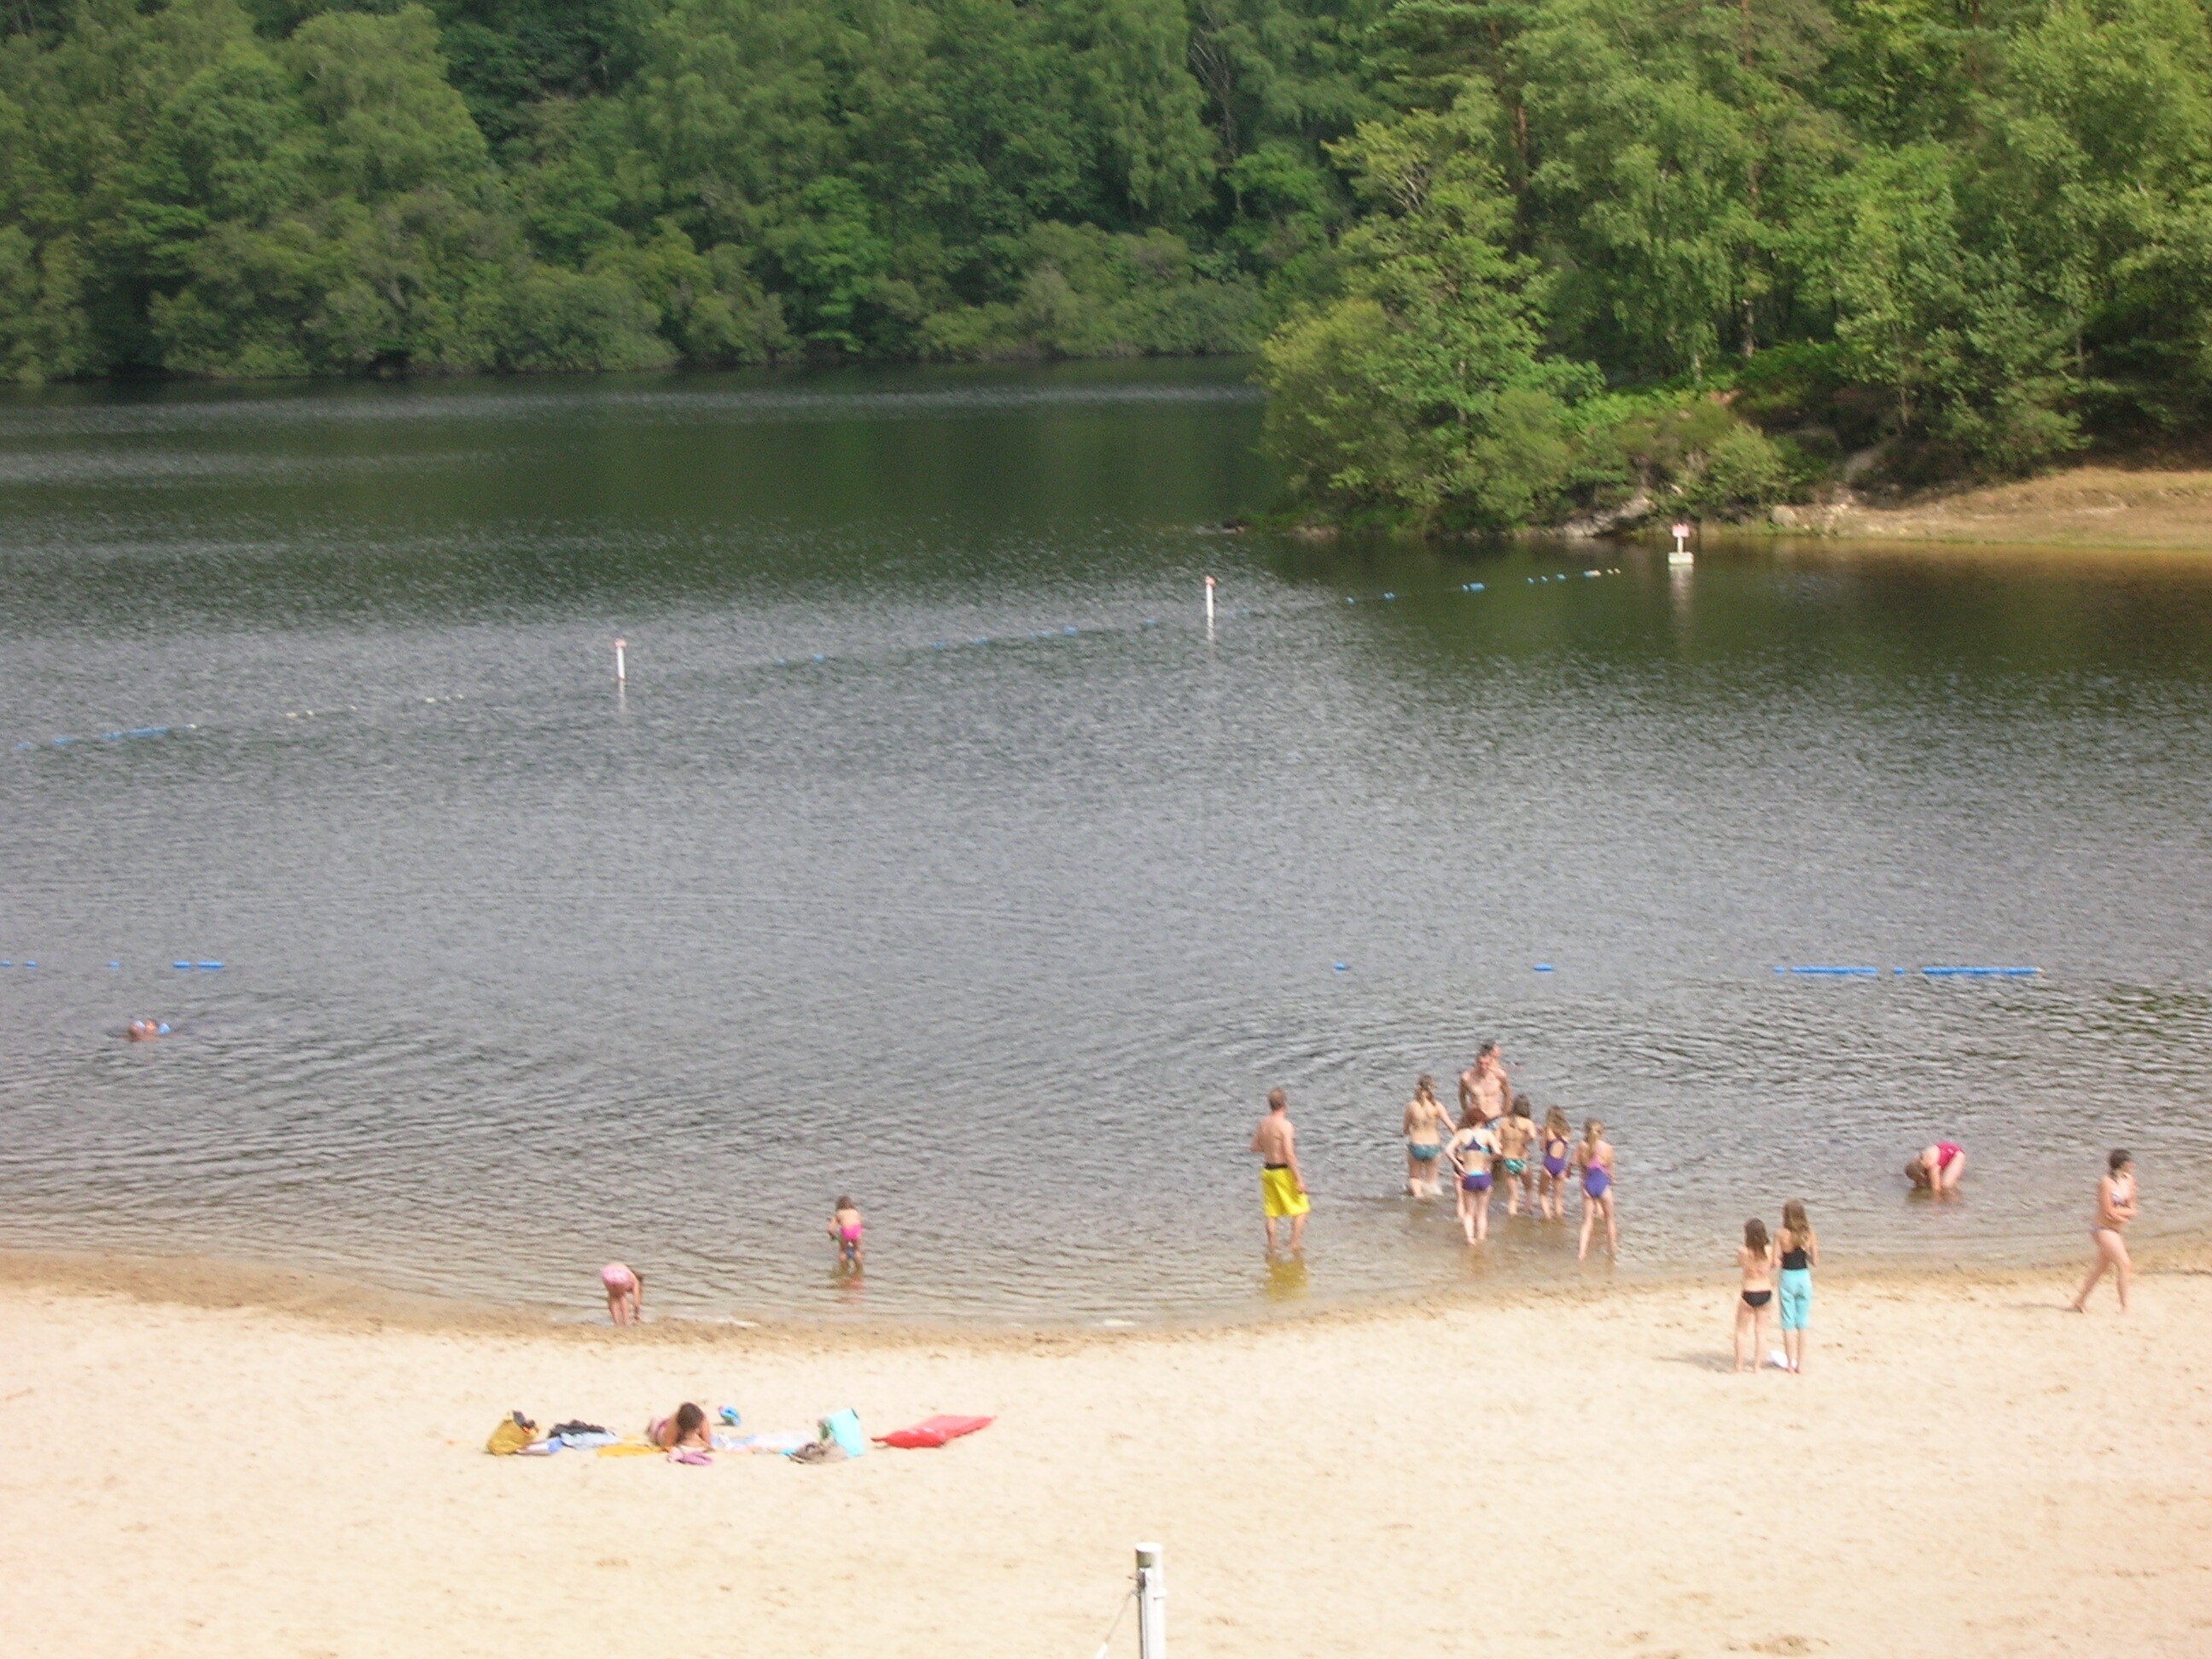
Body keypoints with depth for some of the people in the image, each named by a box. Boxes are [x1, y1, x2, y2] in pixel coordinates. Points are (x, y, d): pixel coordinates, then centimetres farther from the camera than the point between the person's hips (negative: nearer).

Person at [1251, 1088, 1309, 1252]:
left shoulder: (1263, 1123, 3)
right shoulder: (1285, 1125, -18)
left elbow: (1255, 1147, 14)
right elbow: (1289, 1154, -22)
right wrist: (1299, 1179, -18)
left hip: (1267, 1170, 7)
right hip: (1283, 1171, -7)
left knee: (1272, 1213, 11)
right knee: (1301, 1209, 6)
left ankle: (1272, 1249, 13)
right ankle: (1295, 1244, 2)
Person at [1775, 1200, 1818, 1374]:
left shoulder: (1782, 1235, -11)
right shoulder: (1809, 1233, -3)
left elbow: (1775, 1260, -13)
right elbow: (1815, 1261, -1)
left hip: (1788, 1277, -3)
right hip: (1804, 1277, 3)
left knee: (1788, 1322, 6)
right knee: (1803, 1322, 12)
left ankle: (1790, 1362, 8)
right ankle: (1801, 1363, 16)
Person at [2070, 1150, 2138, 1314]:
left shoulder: (2129, 1181, 5)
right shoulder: (2105, 1182, -17)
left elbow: (2132, 1211, 5)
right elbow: (2109, 1212, -19)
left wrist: (2118, 1212, -12)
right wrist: (2125, 1212, -4)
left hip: (2115, 1232, 8)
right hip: (2104, 1231, -8)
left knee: (2101, 1268, 17)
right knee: (2124, 1264, -15)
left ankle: (2080, 1301, 31)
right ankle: (2125, 1307, -11)